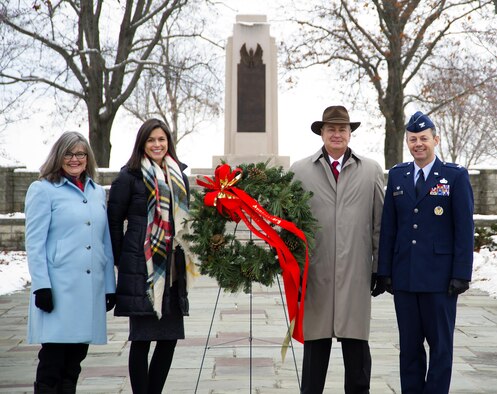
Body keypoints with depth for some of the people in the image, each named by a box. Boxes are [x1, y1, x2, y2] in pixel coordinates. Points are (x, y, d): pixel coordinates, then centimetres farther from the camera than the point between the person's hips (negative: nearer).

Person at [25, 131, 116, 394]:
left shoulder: (98, 192, 16)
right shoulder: (43, 190, 1)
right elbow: (34, 242, -5)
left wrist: (110, 285, 14)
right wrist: (41, 286, -12)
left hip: (92, 288, 5)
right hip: (59, 288, -5)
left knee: (76, 357, 9)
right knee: (53, 357, -2)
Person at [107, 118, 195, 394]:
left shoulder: (179, 177, 14)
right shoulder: (129, 177, -3)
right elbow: (114, 220, -3)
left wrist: (185, 257, 12)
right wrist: (119, 260, -5)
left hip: (172, 270, 6)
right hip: (141, 268, -6)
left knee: (170, 336, 7)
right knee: (142, 337, 0)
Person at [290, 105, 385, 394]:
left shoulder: (372, 171, 8)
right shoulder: (300, 171, 5)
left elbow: (380, 223, 8)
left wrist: (380, 267, 6)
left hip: (356, 273, 1)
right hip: (315, 273, 0)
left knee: (356, 341, 5)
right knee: (315, 342, 6)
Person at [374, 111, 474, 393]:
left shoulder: (456, 176, -1)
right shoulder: (397, 175, 9)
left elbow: (465, 229, -4)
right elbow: (388, 227, 8)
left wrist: (461, 274, -10)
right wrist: (385, 271, 3)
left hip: (439, 276, -3)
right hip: (404, 276, 3)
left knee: (441, 344, 4)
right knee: (409, 345, 10)